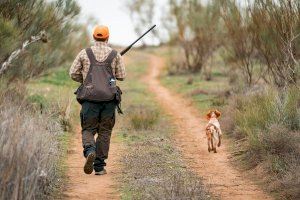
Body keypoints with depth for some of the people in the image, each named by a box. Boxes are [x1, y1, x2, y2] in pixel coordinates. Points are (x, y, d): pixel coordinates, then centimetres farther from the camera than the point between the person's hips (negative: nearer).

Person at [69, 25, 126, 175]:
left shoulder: (84, 53, 4)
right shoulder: (115, 54, 4)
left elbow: (73, 74, 5)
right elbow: (121, 76, 7)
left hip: (90, 98, 0)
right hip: (109, 99, 1)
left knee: (88, 130, 7)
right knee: (104, 132, 9)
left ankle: (89, 151, -24)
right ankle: (99, 166, 7)